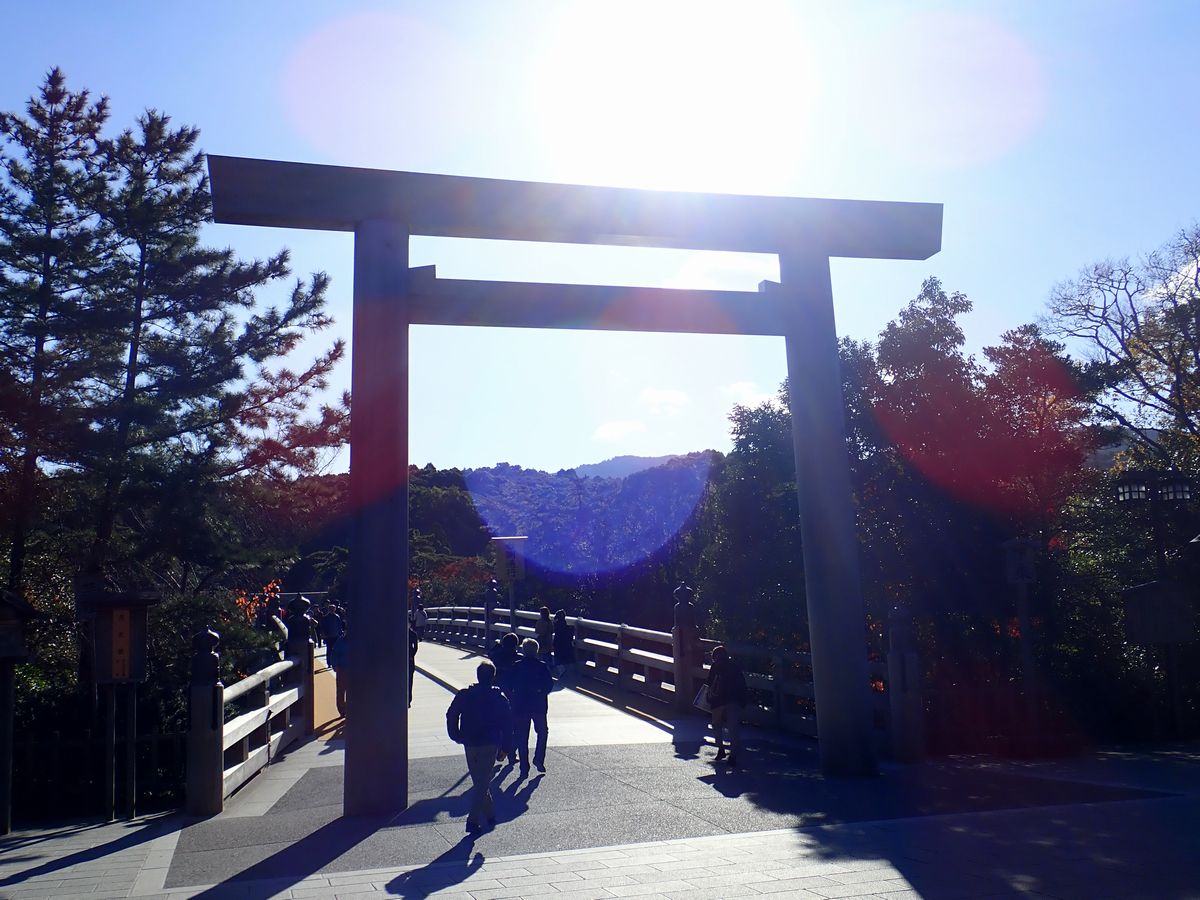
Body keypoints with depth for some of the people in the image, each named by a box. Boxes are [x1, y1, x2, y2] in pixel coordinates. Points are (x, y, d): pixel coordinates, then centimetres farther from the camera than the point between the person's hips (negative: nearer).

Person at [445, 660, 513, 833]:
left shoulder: (464, 695, 0)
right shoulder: (499, 698, -3)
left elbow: (451, 716, 0)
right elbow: (508, 724, -1)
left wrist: (457, 737, 11)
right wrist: (505, 747, 6)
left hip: (470, 744, 2)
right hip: (490, 744, -2)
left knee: (478, 781, 18)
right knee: (483, 782, 2)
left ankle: (490, 813, 29)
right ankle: (474, 820, -7)